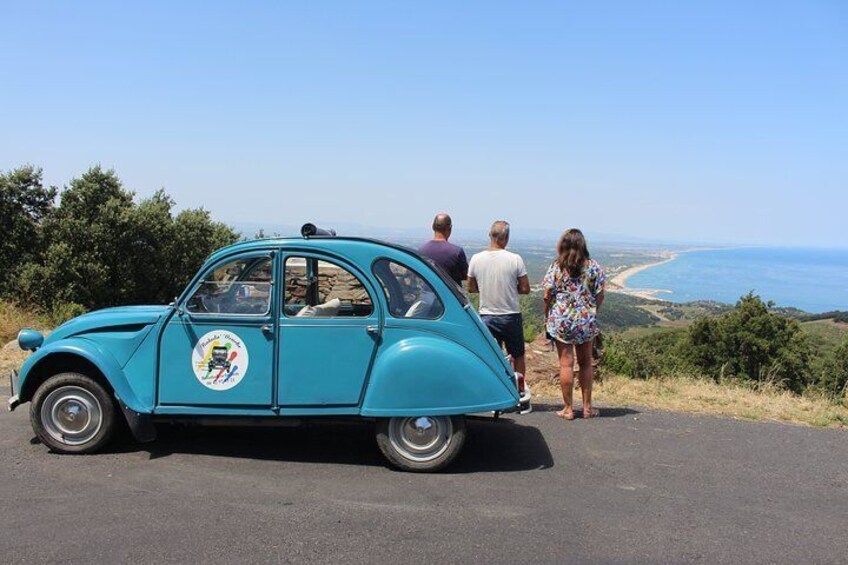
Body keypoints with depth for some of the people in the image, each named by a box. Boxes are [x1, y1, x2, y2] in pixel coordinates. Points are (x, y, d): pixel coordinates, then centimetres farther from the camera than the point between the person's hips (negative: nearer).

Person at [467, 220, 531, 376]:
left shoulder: (476, 259, -6)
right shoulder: (515, 259, -13)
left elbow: (471, 288, 5)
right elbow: (525, 289, -8)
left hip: (486, 317, 2)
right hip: (511, 316, -1)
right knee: (518, 356, 18)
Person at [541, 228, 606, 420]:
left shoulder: (556, 267, -6)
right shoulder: (593, 266, -1)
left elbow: (547, 296, -6)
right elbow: (600, 296, 0)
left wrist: (547, 317, 7)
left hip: (561, 320, -2)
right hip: (586, 320, 2)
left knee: (566, 364, 4)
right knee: (586, 363, 13)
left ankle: (568, 409, 10)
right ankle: (587, 407, 20)